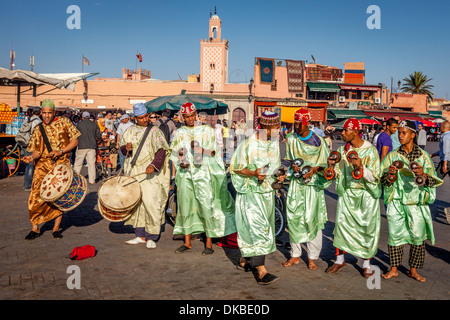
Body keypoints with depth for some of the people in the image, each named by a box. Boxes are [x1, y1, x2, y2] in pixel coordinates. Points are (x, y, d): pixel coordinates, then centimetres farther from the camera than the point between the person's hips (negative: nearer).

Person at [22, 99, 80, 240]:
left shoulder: (64, 122, 2)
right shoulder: (38, 129, 8)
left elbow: (75, 141, 1)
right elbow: (37, 151, 6)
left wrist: (60, 151, -11)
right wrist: (31, 157, -16)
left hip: (61, 164, -1)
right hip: (43, 165, 2)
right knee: (36, 196, -6)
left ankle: (56, 228, 16)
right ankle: (35, 228, 10)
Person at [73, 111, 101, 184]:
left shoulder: (80, 124, -1)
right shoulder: (94, 125, 6)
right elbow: (99, 136, 6)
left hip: (82, 146, -2)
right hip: (92, 146, 2)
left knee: (78, 163, 6)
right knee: (91, 163, 4)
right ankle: (92, 180, 3)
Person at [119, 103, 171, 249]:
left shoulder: (154, 131, -3)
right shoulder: (131, 130, 12)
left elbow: (161, 150, -13)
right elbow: (122, 146, 19)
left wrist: (154, 165, -29)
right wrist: (126, 148, -6)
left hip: (150, 173, -5)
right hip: (134, 172, 5)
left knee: (150, 203, -9)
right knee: (136, 203, 8)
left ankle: (151, 238, 2)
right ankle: (141, 236, 19)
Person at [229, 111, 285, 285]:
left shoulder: (274, 144, 5)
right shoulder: (248, 144, -15)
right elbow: (236, 168, -11)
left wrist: (279, 175, -3)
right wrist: (253, 173, -27)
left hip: (267, 190, 7)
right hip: (250, 191, -7)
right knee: (258, 226, -13)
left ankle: (245, 259, 32)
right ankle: (261, 271, -13)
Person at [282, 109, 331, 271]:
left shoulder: (318, 141, -5)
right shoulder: (291, 139, 6)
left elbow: (325, 163, 1)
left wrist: (314, 169, -18)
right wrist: (293, 166, -6)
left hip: (312, 183, -3)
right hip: (296, 182, 4)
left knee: (311, 219, -4)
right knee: (293, 217, 3)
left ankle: (312, 257, 10)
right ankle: (295, 255, 16)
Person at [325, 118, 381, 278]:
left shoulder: (370, 150, -8)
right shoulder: (342, 150, 6)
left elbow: (374, 177, -12)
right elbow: (338, 174, 11)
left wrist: (361, 166, -27)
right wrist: (332, 165, -10)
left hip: (365, 194, -4)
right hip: (346, 193, 4)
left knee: (367, 227, 1)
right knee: (341, 223, 2)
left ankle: (366, 263, 17)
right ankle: (340, 259, 18)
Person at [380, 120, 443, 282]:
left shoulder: (423, 156, 4)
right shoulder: (393, 156, 6)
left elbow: (433, 181, 0)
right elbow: (383, 180, 4)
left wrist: (423, 174, -20)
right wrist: (389, 174, -17)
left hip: (417, 202, 0)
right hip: (396, 201, 0)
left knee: (418, 236, 4)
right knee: (395, 234, 3)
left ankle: (413, 270, 20)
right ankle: (394, 268, 18)